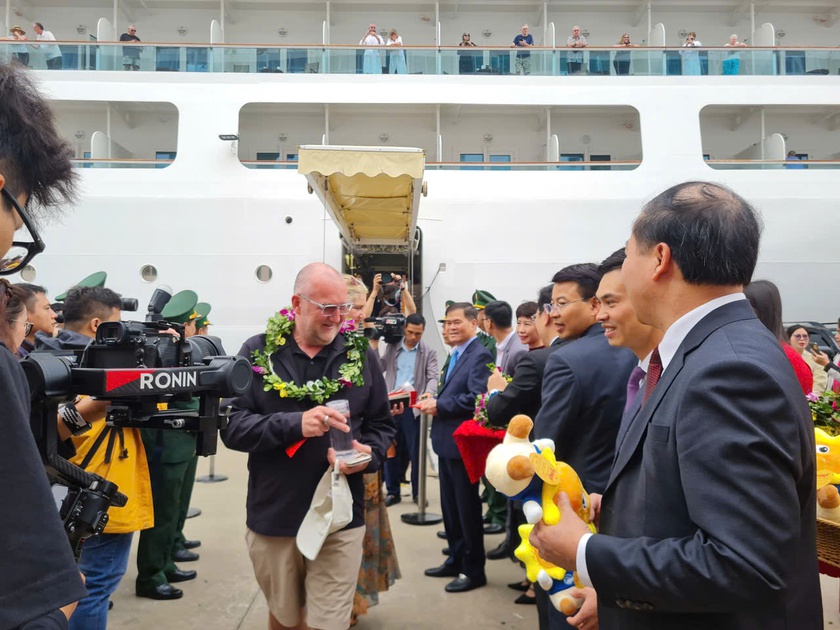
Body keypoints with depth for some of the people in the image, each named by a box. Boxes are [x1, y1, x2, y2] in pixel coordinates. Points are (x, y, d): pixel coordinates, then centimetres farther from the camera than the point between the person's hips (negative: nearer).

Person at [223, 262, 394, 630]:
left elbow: (382, 426, 6)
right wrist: (295, 424, -26)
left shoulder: (361, 355, -1)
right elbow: (232, 426, -11)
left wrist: (369, 455, -16)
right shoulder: (258, 352, -5)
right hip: (273, 517, 1)